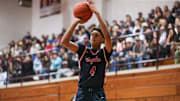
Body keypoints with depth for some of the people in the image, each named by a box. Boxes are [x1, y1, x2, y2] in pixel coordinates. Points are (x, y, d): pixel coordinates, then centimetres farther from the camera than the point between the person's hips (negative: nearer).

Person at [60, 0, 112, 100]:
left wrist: (97, 13, -22)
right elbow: (64, 42, -6)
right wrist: (76, 22, -12)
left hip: (98, 93, -2)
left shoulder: (104, 53, 2)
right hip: (82, 92, 2)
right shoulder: (83, 51, 7)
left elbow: (107, 36, -18)